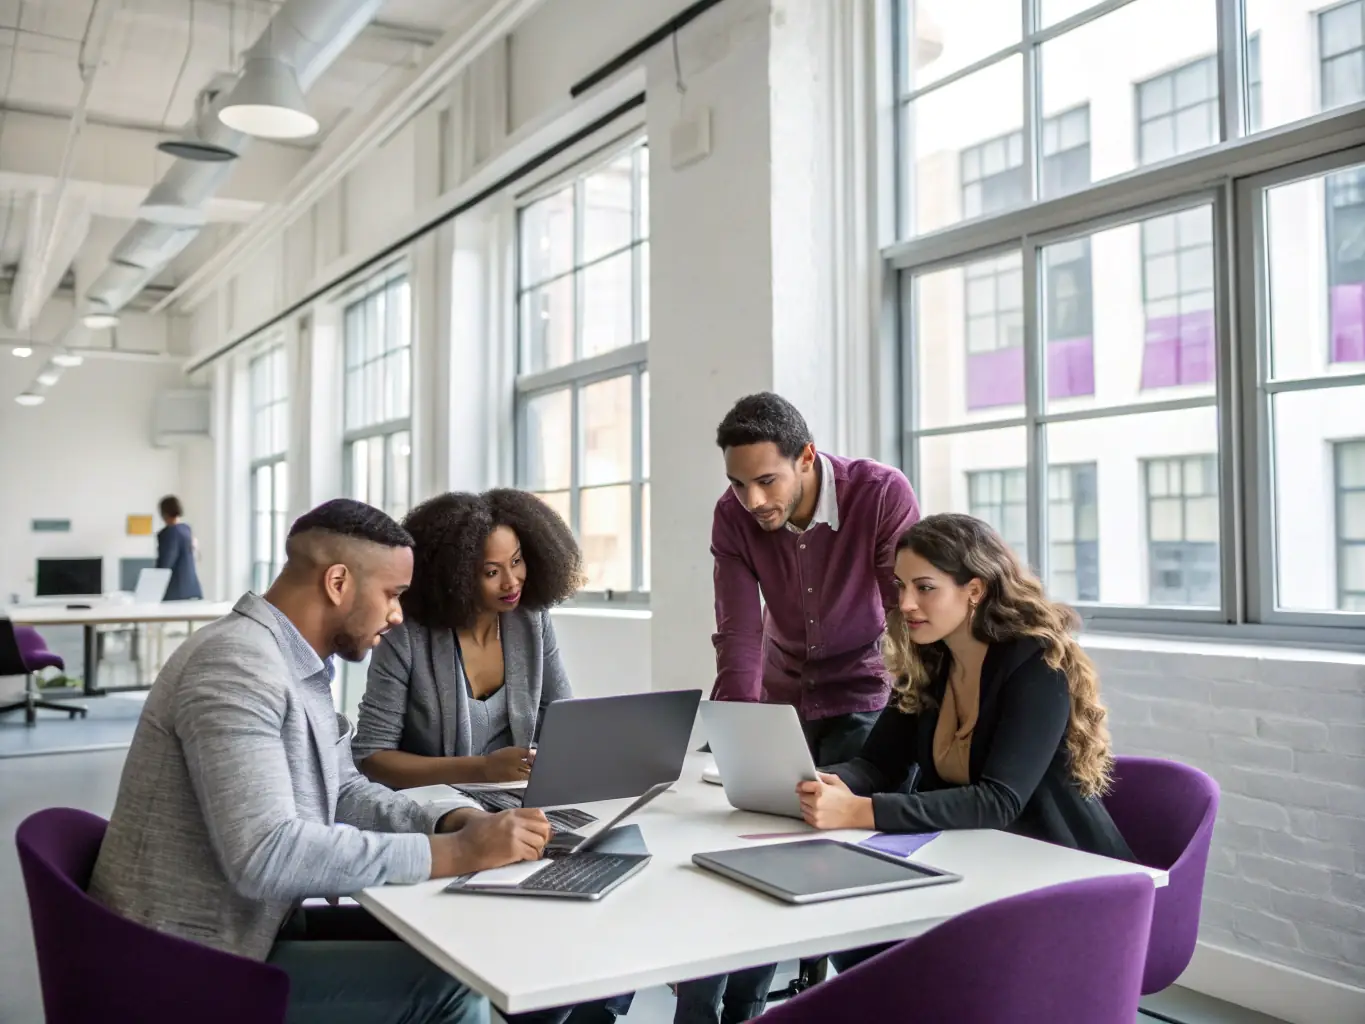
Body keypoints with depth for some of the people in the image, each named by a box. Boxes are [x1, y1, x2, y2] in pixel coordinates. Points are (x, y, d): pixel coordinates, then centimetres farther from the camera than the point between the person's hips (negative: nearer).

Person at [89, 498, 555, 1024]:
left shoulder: (299, 667, 8)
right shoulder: (237, 664, -25)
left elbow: (346, 792, 12)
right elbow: (266, 856, -34)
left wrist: (456, 821, -6)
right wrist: (455, 853, -30)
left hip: (250, 927, 10)